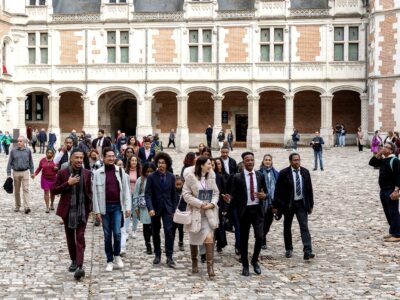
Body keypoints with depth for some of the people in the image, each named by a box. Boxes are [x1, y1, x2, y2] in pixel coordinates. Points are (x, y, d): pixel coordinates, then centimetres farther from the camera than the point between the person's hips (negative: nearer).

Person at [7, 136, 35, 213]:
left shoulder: (28, 150, 1)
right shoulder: (13, 151, 0)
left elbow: (30, 162, 10)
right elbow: (10, 163, 2)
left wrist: (32, 172, 12)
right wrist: (8, 174, -2)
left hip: (25, 172, -1)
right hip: (16, 172, 1)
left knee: (26, 189, -10)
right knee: (16, 190, 11)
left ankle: (26, 207, -15)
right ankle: (17, 206, 24)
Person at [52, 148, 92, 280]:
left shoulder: (87, 173, 2)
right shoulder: (62, 173, -4)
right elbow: (54, 190, -5)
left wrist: (90, 206, 3)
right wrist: (68, 183, -17)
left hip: (82, 210, 0)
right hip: (68, 210, 0)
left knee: (80, 237, -9)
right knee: (70, 237, 12)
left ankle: (79, 266, -16)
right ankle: (74, 261, 30)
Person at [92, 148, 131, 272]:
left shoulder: (120, 171, 3)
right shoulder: (98, 173, -2)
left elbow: (126, 190, 4)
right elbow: (95, 193, -1)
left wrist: (128, 207, -1)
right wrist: (97, 211, -5)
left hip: (117, 206, 1)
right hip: (105, 207, 0)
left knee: (117, 233, -7)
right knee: (107, 235, 6)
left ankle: (117, 255, 17)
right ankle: (110, 261, 15)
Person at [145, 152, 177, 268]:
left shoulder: (171, 177, 2)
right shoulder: (152, 177, -6)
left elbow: (173, 194, 8)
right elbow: (147, 194, -9)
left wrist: (173, 209, 6)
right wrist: (150, 208, -21)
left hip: (167, 208, 0)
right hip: (155, 208, 0)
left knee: (168, 231, -10)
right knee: (155, 232, 9)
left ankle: (169, 257, -7)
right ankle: (157, 255, 23)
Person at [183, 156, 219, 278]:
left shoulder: (211, 177, 4)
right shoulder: (191, 177, -8)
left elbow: (216, 193, 10)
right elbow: (186, 194, -9)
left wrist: (212, 203, -9)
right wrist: (200, 204, -16)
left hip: (208, 213, 2)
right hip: (195, 212, -2)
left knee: (209, 238, -12)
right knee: (194, 239, 12)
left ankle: (210, 266, -11)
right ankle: (194, 262, 34)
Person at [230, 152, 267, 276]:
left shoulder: (260, 176, 7)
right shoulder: (237, 177, -2)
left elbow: (265, 192, 12)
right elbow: (234, 196, -1)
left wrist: (264, 196, -9)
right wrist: (236, 210, -12)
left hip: (257, 210, 2)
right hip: (244, 210, -2)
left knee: (260, 237, -9)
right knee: (244, 239, 6)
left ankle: (255, 261, 15)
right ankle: (245, 265, 19)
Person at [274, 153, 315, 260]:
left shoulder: (305, 172, 3)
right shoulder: (284, 173, -8)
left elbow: (309, 189, 8)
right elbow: (277, 190, -6)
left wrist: (311, 205, 7)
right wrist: (275, 206, -8)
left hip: (301, 203, 2)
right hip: (288, 204, -1)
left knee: (304, 227, -8)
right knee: (287, 227, 10)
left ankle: (307, 251, -13)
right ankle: (289, 249, 26)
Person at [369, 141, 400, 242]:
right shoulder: (383, 160, 13)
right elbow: (372, 163, 12)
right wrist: (379, 154, 1)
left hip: (391, 191, -9)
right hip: (383, 191, 9)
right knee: (388, 212, 14)